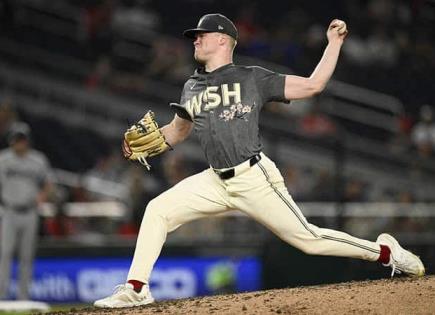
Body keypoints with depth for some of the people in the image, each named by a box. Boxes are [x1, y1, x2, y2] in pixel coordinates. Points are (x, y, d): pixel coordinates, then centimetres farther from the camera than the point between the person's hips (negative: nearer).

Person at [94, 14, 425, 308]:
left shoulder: (254, 79, -1)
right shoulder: (193, 87, 15)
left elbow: (313, 85, -2)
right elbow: (178, 131, 28)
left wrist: (334, 43, -9)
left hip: (255, 179, -5)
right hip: (217, 182, 5)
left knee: (308, 239, -7)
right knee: (157, 210, -7)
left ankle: (384, 251, 10)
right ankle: (136, 289, -2)